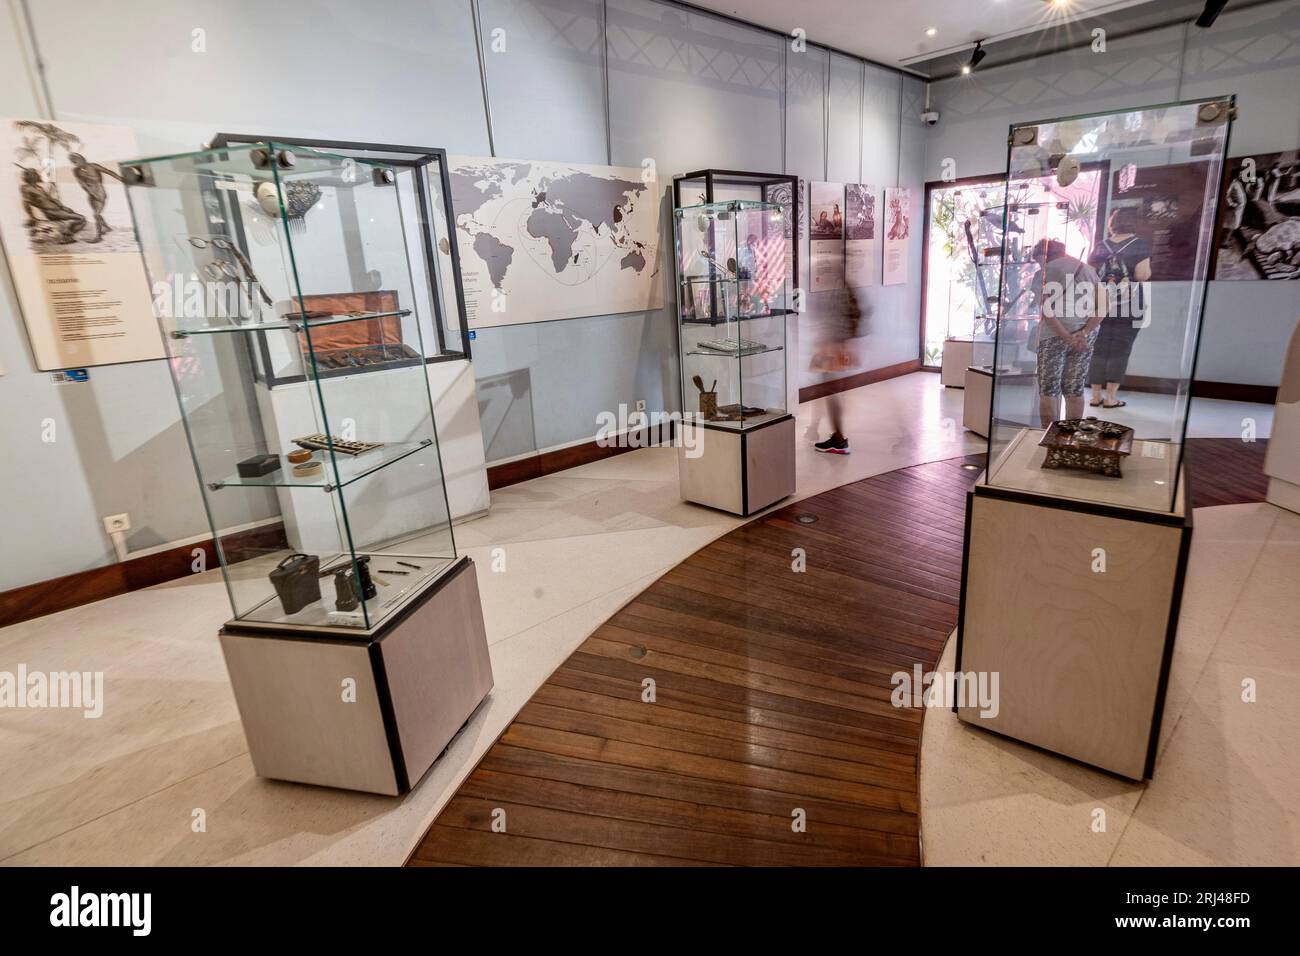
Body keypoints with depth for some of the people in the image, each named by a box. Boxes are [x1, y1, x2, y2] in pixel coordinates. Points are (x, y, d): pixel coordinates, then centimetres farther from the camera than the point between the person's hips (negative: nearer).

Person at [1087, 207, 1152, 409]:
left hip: (1101, 305, 3)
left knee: (1099, 350, 7)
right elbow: (1142, 275, -12)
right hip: (1129, 305, -3)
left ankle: (1096, 395, 8)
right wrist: (1149, 271, 10)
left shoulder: (1101, 246, 7)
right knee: (1120, 351, 0)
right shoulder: (1140, 245, -3)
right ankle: (1110, 397, -1)